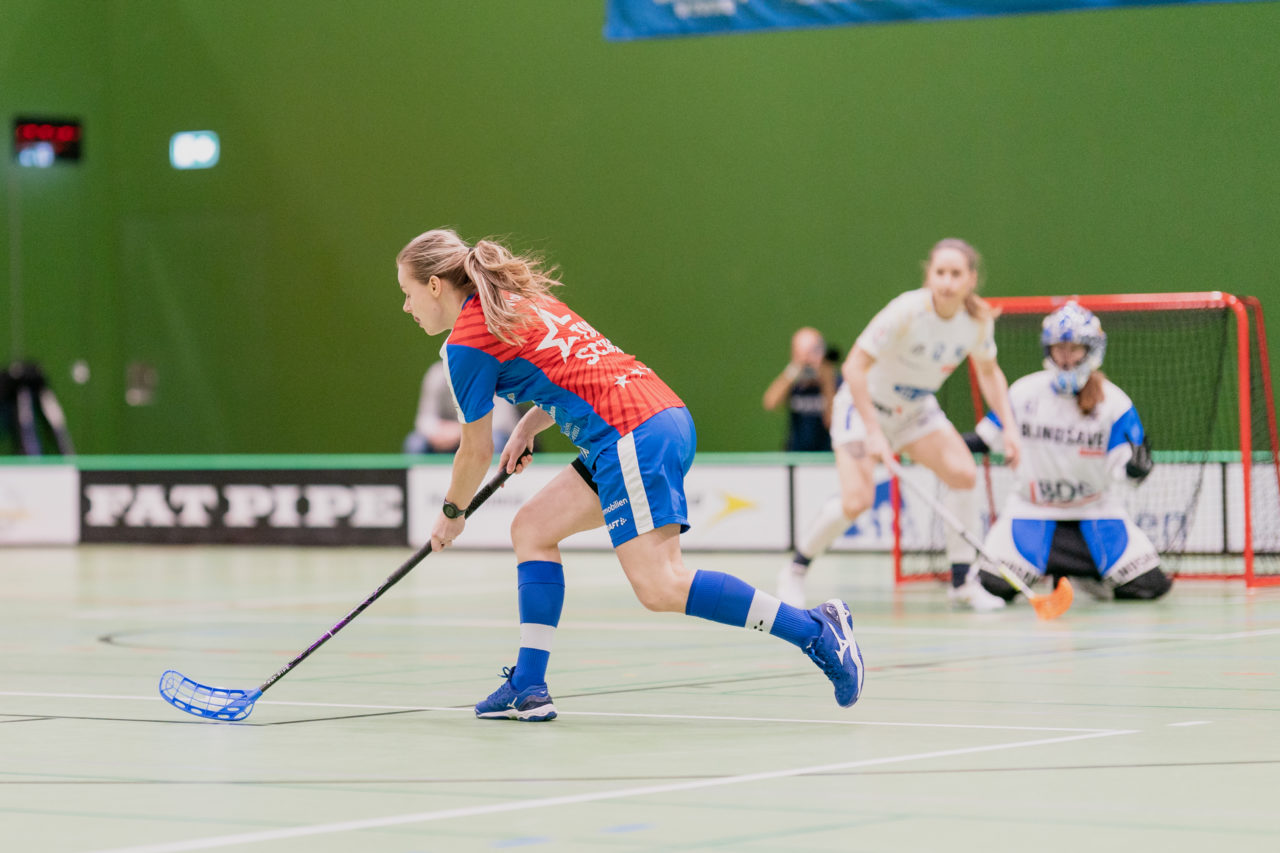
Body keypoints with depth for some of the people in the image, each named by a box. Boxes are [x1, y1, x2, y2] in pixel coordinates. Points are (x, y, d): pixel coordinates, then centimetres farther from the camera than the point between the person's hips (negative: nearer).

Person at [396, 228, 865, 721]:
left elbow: (477, 452, 6)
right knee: (532, 528, 13)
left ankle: (814, 630, -19)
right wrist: (527, 427, 21)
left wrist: (452, 513, 24)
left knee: (660, 587, -16)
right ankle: (528, 688, 10)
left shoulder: (466, 344, -3)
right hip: (664, 415, 10)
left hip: (632, 435, -10)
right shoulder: (520, 299, 22)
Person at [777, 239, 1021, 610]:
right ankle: (794, 571, 5)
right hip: (865, 403, -5)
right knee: (857, 499, -20)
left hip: (916, 409, 5)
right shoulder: (907, 312, -31)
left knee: (963, 474, -17)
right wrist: (873, 432, -32)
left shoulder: (979, 319, -14)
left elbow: (989, 372, 6)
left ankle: (962, 583, -4)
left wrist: (1009, 427, -5)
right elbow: (854, 367, -28)